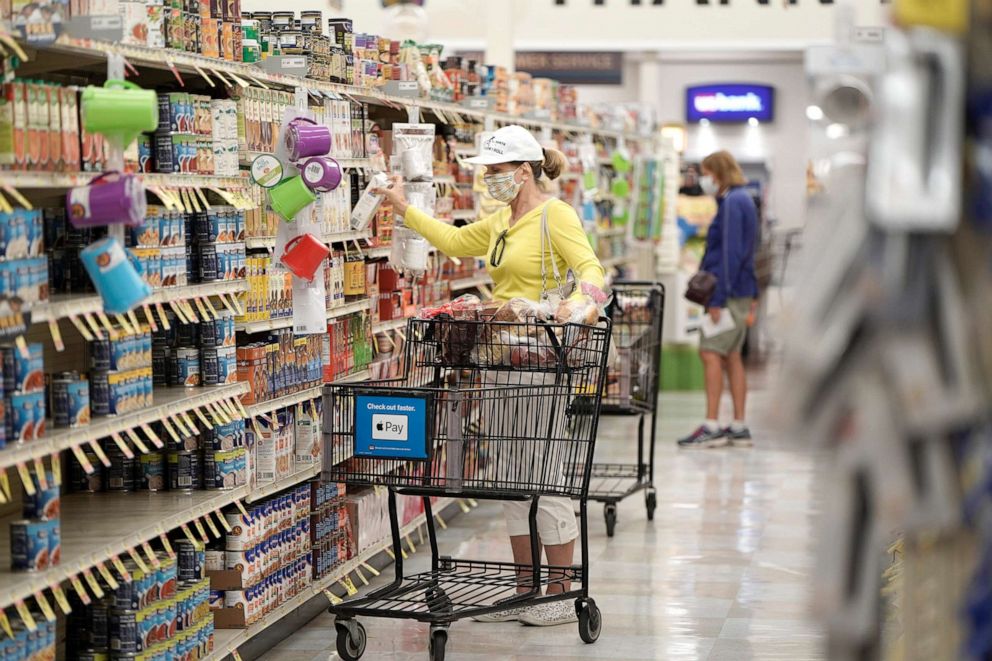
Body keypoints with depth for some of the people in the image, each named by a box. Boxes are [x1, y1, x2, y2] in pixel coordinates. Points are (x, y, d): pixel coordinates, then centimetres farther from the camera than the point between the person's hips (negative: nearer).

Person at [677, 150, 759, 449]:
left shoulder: (732, 203, -14)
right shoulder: (743, 200, 17)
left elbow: (731, 253, -19)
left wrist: (718, 298, -21)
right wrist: (751, 296, 24)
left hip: (730, 291, -10)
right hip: (741, 291, 10)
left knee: (711, 353, -11)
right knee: (731, 356, 11)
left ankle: (711, 427, -13)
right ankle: (739, 428, 13)